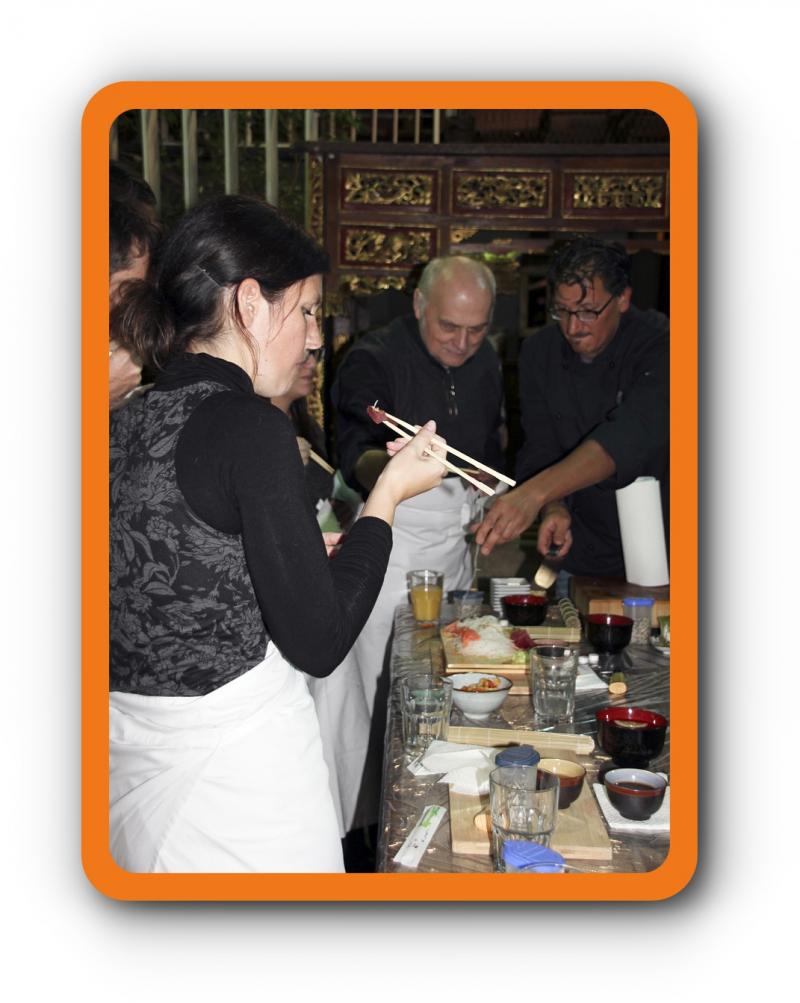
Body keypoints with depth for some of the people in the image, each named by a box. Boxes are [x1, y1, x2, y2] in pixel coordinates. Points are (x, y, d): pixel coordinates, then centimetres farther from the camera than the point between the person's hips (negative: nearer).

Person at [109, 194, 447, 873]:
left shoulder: (126, 422, 3)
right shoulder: (249, 427, -19)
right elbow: (318, 644, -18)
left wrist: (303, 551, 14)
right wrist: (388, 495, -9)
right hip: (238, 762, -8)